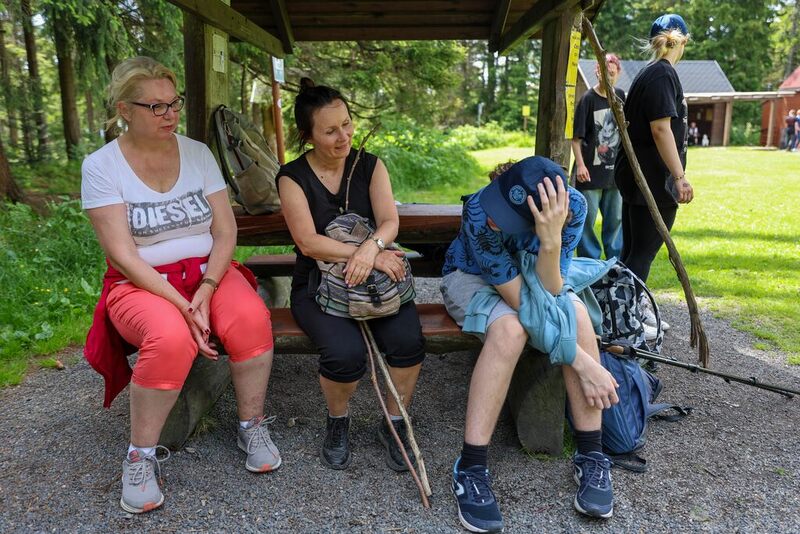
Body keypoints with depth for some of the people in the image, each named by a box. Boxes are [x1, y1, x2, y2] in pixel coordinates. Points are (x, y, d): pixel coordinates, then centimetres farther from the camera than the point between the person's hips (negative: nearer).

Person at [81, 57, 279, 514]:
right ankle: (141, 456, -10)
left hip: (209, 271, 3)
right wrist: (181, 306, -24)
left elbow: (226, 232, -2)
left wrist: (204, 294, -17)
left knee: (251, 317, -29)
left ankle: (252, 426, -6)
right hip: (141, 283, -2)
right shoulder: (102, 166, -6)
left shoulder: (198, 153, 2)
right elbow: (122, 254, -13)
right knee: (170, 338, -35)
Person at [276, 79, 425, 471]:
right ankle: (337, 421, 5)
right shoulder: (293, 177, -2)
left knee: (408, 339, -26)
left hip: (375, 278, 2)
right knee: (346, 352, -30)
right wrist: (366, 255, -25)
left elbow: (390, 221, -7)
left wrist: (372, 247, -30)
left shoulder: (369, 166, 6)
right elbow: (308, 242, -14)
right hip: (318, 284, -2)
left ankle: (394, 424, 2)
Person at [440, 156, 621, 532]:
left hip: (534, 276, 3)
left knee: (576, 315, -28)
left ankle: (591, 455, -13)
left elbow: (548, 297, -30)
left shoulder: (573, 206, -28)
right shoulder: (480, 213, -36)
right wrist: (581, 361, -33)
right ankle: (471, 468, -24)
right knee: (510, 329, -35)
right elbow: (523, 305, -33)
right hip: (472, 278, -3)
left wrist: (551, 241, -47)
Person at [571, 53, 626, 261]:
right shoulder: (588, 98, -8)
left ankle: (616, 261, 26)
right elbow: (576, 137, -9)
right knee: (587, 218, -1)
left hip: (614, 170, 6)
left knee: (615, 218, 13)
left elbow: (623, 131, 18)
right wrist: (580, 164, -17)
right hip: (591, 171, -5)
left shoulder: (620, 96, 8)